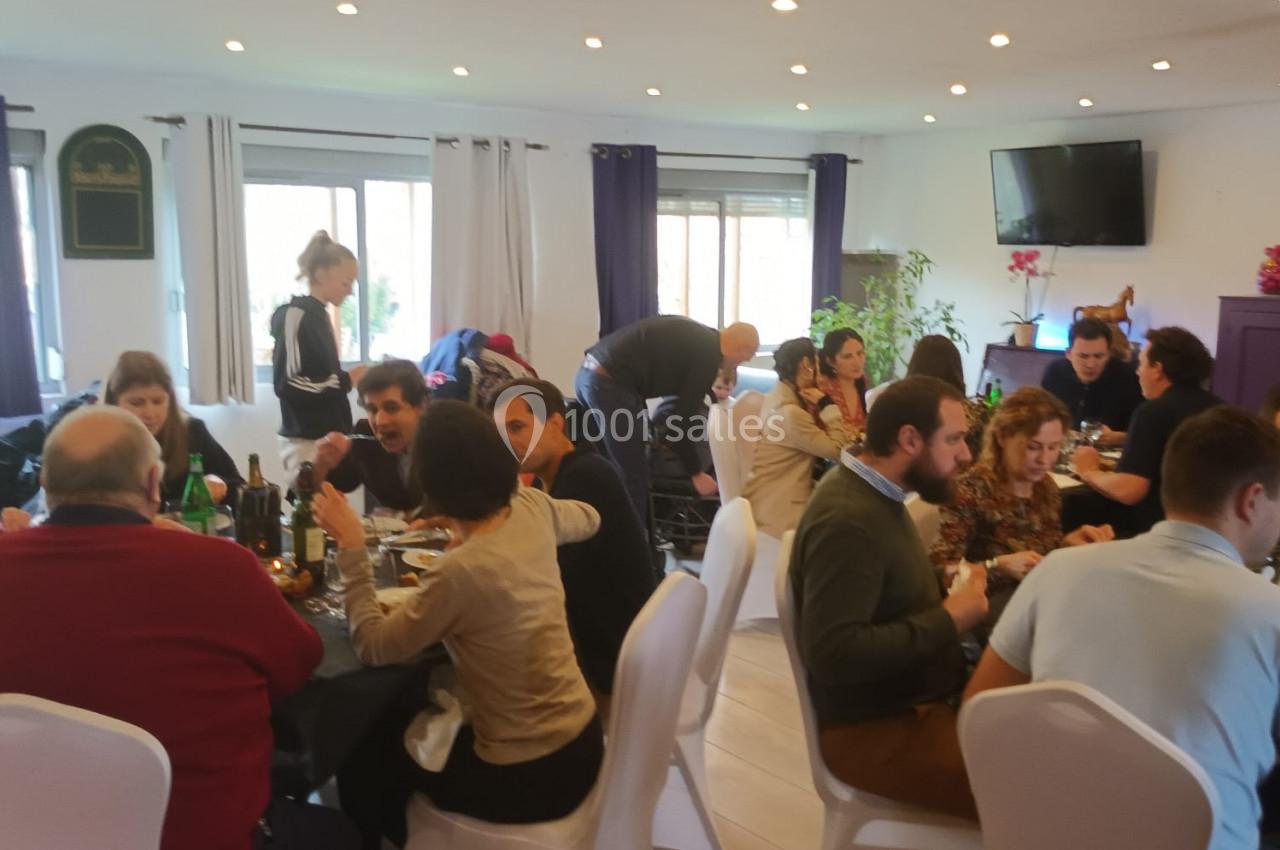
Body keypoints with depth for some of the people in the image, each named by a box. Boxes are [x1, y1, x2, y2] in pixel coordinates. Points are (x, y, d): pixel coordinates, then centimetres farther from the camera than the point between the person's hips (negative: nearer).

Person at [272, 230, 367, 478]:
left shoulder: (319, 316, 14)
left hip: (327, 437, 8)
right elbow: (288, 384, -18)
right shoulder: (294, 316, -11)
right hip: (307, 442, -8)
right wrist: (346, 380, -13)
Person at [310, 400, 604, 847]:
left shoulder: (461, 571, -29)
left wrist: (351, 547, -12)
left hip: (531, 775, -7)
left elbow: (373, 646, -15)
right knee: (403, 721, 29)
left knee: (364, 752, 19)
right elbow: (588, 518, 16)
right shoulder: (532, 508, -9)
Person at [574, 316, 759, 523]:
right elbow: (684, 417, -5)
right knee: (634, 475, 1)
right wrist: (696, 473, 4)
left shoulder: (692, 334, 20)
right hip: (610, 383, -10)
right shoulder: (707, 354, -6)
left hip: (589, 373, 10)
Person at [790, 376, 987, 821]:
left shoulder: (872, 494, 7)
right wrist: (948, 620, -21)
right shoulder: (848, 521, -23)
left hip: (914, 701, 10)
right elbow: (834, 654, -30)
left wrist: (953, 594, -5)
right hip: (876, 731, -10)